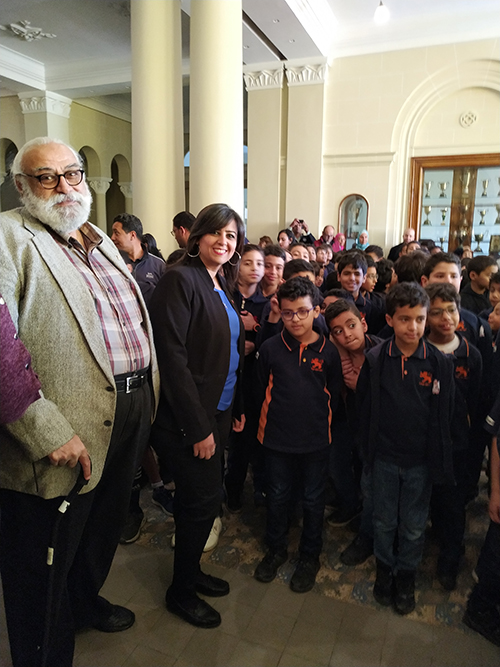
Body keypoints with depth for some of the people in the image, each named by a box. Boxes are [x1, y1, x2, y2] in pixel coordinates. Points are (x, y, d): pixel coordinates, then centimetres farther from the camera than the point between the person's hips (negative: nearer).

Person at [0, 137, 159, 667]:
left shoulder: (101, 242, 14)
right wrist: (49, 432, -25)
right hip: (67, 439, -8)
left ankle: (85, 602, 56)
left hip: (128, 417, 8)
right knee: (46, 566, 13)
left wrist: (145, 397, 14)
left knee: (103, 528, 29)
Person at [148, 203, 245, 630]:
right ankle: (181, 591, 26)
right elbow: (172, 357, -21)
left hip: (218, 412, 8)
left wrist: (237, 406, 11)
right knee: (203, 501, 3)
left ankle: (191, 571, 40)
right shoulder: (181, 279, -15)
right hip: (190, 418, -8)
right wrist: (198, 427, -20)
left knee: (200, 499, 19)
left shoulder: (222, 286, 11)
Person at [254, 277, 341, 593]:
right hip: (278, 437, 1)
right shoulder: (270, 348, -7)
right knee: (278, 496, 18)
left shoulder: (329, 351, -8)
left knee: (314, 500, 15)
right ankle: (276, 549, 41)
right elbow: (262, 389, 4)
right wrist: (276, 416, 6)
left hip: (316, 439, 0)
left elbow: (334, 395, 2)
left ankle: (310, 556, 37)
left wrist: (318, 421, 2)